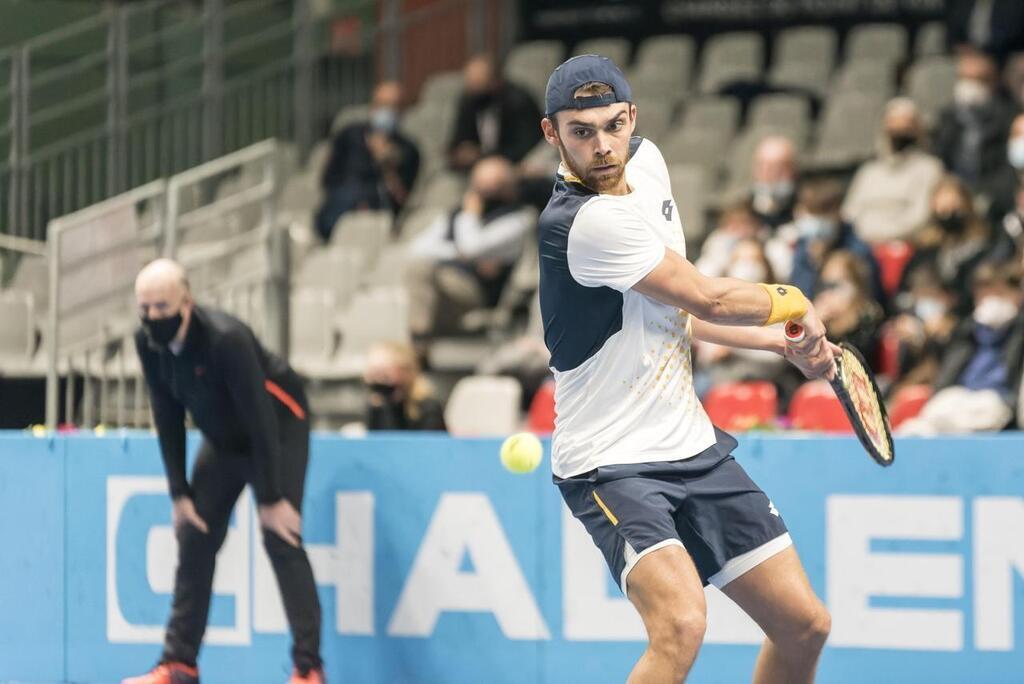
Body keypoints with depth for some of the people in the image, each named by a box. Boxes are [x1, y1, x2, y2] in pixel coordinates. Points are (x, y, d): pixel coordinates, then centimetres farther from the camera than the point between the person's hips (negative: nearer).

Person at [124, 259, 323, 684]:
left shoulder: (225, 340, -33)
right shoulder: (149, 343, -13)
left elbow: (261, 420, -29)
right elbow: (167, 418, -3)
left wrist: (272, 499, -26)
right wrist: (179, 493, -5)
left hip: (279, 430, -7)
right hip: (223, 438, 7)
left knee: (280, 539, -16)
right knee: (194, 536, 2)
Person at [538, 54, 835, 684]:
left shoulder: (645, 161, 6)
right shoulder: (588, 223, -24)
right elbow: (708, 299, -13)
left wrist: (784, 343, 16)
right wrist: (794, 304, 5)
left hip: (691, 443, 9)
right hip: (613, 462, -9)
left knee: (805, 625, 9)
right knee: (682, 625, -31)